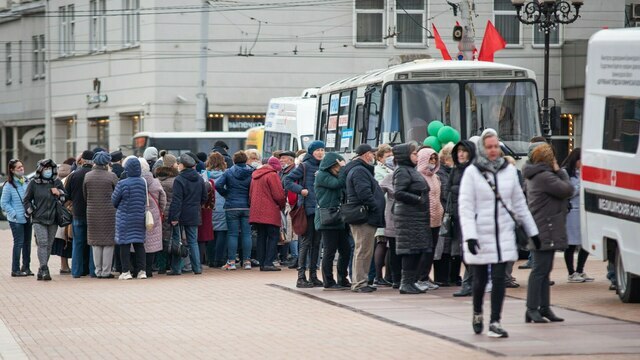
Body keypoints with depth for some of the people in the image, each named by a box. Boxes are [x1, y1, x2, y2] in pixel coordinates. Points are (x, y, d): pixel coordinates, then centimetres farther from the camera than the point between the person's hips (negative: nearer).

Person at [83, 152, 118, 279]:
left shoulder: (87, 176, 0)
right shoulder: (111, 176, -9)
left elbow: (84, 195, 8)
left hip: (92, 213, 3)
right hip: (109, 213, -3)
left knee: (95, 243, 10)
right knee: (108, 243, 3)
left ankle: (98, 271, 12)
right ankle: (106, 271, 3)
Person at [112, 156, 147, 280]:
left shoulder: (122, 184, -14)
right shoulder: (144, 183, -3)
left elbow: (114, 200, -3)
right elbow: (146, 200, 7)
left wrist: (118, 207, 17)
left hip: (125, 218, -4)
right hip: (140, 217, 4)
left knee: (125, 244, 2)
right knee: (139, 244, 10)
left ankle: (126, 271, 0)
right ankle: (142, 270, 7)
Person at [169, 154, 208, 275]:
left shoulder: (179, 180, -13)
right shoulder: (199, 179, 6)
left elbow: (176, 200, -17)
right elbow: (204, 198, 13)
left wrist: (174, 216, -17)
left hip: (181, 215, -5)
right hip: (194, 215, 5)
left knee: (177, 241, 2)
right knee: (193, 241, 10)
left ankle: (176, 268, 1)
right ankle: (197, 267, 4)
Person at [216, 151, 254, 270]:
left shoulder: (228, 173, -2)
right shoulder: (251, 173, 0)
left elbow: (218, 185, -12)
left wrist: (226, 194, 3)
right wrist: (250, 199, 8)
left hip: (232, 207, -1)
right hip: (247, 207, 1)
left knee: (232, 234, 2)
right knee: (246, 234, 5)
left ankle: (231, 261, 0)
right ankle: (247, 261, 4)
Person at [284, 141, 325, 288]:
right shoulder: (304, 166, -4)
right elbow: (287, 181, -6)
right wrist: (301, 190, -17)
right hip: (308, 208, -6)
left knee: (316, 243, 8)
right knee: (306, 242, -7)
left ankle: (313, 276, 14)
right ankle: (301, 277, -6)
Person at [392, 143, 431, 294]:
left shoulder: (412, 171, 21)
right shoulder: (402, 171, -10)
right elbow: (398, 193, -20)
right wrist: (418, 199, -17)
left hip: (418, 216, 10)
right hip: (408, 217, -10)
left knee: (417, 250, 9)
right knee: (411, 249, -9)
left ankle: (410, 282, 13)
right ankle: (407, 283, -7)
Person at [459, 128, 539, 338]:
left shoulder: (509, 171, 7)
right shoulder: (472, 172, -4)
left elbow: (519, 203, 15)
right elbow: (465, 207, -7)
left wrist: (531, 231, 16)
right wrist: (469, 235, -17)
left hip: (503, 234, 2)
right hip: (480, 233, -2)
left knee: (499, 278, -5)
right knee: (480, 279, 7)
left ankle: (495, 323, -4)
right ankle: (477, 314, 32)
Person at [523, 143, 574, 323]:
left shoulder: (534, 176, 17)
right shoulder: (545, 177, -16)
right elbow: (568, 190, -17)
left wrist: (558, 172, 8)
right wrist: (560, 172, -7)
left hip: (540, 230, 11)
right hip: (545, 231, -11)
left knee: (544, 270, 13)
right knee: (540, 270, -9)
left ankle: (544, 307, 17)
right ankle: (532, 309, -8)